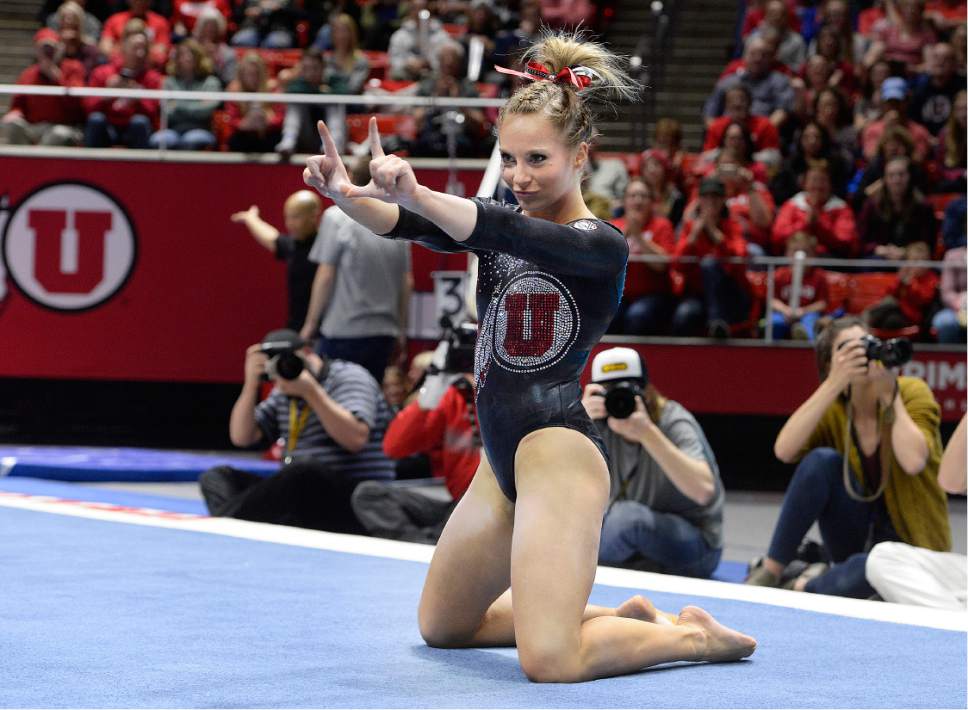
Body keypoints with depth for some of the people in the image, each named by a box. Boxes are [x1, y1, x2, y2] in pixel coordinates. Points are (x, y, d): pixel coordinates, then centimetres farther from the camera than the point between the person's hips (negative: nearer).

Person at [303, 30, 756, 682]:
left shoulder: (602, 246, -11)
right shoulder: (502, 227, 10)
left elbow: (515, 234, -30)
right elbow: (412, 227, -7)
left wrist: (415, 193, -45)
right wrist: (348, 196, -28)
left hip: (559, 451, -9)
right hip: (503, 456, 9)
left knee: (550, 663, -21)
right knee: (442, 626, 22)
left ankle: (692, 636, 6)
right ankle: (625, 618, 30)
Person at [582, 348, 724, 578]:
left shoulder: (674, 424, -20)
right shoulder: (601, 423, -7)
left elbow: (703, 490, -38)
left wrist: (647, 432, -45)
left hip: (694, 546, -5)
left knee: (628, 516, -33)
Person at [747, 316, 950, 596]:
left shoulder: (912, 392, -11)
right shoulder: (833, 409, -3)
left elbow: (913, 462, -30)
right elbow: (784, 451, -24)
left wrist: (889, 392, -24)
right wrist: (834, 383, -28)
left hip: (910, 545, -3)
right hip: (856, 538, 3)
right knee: (821, 460, -25)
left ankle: (803, 588, -12)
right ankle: (771, 571, -15)